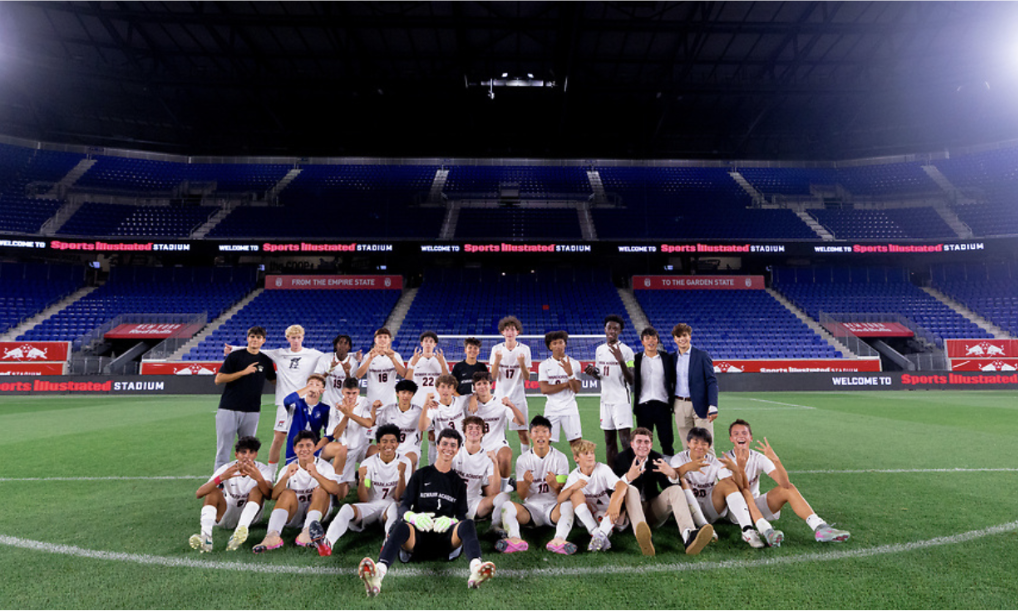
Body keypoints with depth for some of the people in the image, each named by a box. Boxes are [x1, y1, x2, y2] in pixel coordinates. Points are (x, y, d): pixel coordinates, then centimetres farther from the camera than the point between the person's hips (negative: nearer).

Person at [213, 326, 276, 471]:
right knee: (223, 447, 1)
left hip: (252, 411, 3)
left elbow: (274, 380, 19)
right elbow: (218, 379, -6)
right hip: (229, 409, -2)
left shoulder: (266, 361, 8)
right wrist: (243, 372, -14)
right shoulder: (235, 356, -1)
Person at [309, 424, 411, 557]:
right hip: (370, 506, 2)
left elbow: (399, 497, -7)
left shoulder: (404, 462, -3)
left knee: (394, 506, -37)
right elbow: (363, 499, -4)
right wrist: (361, 480, -24)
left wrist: (402, 475, -24)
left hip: (391, 506, -2)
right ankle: (327, 543, -53)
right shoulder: (369, 463, 0)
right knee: (347, 508, -28)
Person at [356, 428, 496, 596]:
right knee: (401, 525, -34)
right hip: (418, 537, -1)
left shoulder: (458, 482, 21)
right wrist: (413, 517, -17)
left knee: (468, 524, -30)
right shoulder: (421, 475, 17)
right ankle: (378, 573, -61)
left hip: (446, 539, 1)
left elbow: (462, 515, 12)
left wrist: (450, 520, -13)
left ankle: (476, 567, -58)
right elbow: (403, 506, 8)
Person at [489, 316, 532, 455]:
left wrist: (522, 364, -21)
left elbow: (527, 377, -3)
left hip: (518, 397, -1)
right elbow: (493, 376, -3)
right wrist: (497, 361, -20)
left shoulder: (524, 349, -1)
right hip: (500, 396, 1)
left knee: (523, 433, 1)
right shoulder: (496, 349, 1)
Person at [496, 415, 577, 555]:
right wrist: (526, 483, -23)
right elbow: (521, 497, 0)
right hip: (531, 507, 1)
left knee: (568, 505, -33)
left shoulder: (560, 458, 1)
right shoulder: (523, 459, 2)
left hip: (553, 507, -1)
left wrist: (554, 484, -24)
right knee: (507, 506, -26)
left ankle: (559, 540, -50)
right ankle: (515, 539, -45)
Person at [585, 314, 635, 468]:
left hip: (622, 400, -6)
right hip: (605, 399, 6)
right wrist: (593, 373, -1)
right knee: (609, 441, 12)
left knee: (625, 440, -10)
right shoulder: (599, 350, 11)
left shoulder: (625, 350, -8)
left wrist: (621, 361, -25)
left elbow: (631, 380, -12)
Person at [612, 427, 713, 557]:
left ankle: (689, 536, -46)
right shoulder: (622, 458, -3)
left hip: (654, 509, 3)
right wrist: (628, 477, -39)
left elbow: (666, 486, -6)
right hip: (633, 508, -3)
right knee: (630, 489, -33)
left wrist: (671, 473, -29)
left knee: (676, 489, -20)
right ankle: (643, 537, -60)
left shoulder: (657, 458, 6)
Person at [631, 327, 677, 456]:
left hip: (662, 405, 0)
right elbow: (631, 381, 1)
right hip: (643, 406, 0)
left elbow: (674, 381, 8)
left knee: (667, 440, 6)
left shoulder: (668, 358, 7)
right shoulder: (636, 359, 4)